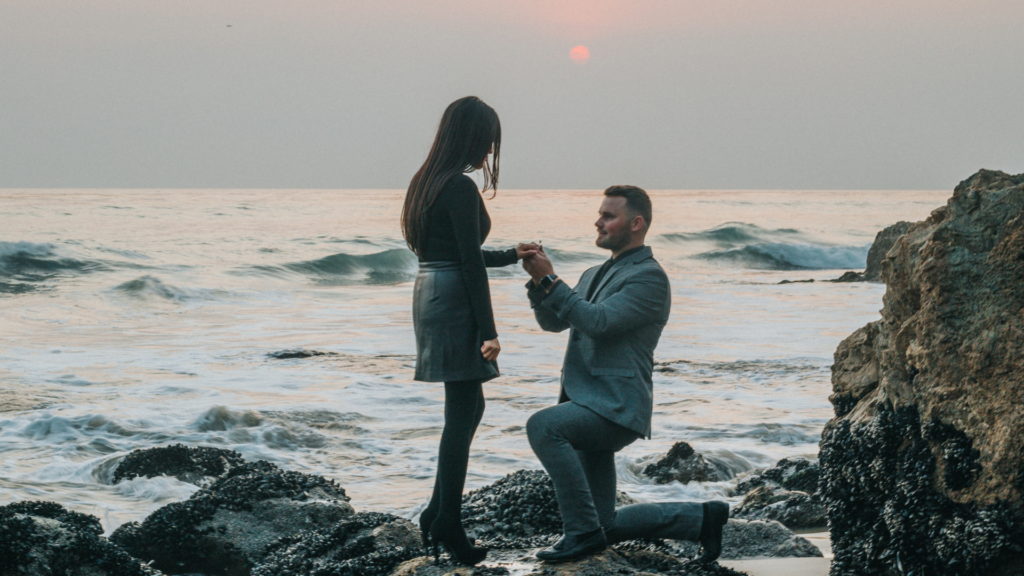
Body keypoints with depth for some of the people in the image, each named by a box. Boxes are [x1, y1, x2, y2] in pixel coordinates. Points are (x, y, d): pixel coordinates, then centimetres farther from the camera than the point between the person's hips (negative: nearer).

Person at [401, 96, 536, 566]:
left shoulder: (429, 183, 13)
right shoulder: (461, 188, -15)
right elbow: (470, 265, -18)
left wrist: (510, 256, 28)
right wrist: (488, 331, -17)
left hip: (431, 296, 10)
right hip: (453, 304, -10)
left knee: (467, 407, 16)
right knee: (462, 411, -3)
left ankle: (438, 515, 18)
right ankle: (446, 524, 0)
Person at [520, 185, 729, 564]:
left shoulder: (649, 277, -9)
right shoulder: (595, 275, 20)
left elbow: (598, 321, -20)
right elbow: (552, 321, 13)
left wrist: (550, 280, -18)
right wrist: (538, 280, -4)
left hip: (615, 408, -9)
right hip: (588, 405, 9)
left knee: (543, 426, -33)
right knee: (606, 526, 8)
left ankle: (583, 531, -25)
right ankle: (700, 518, 20)